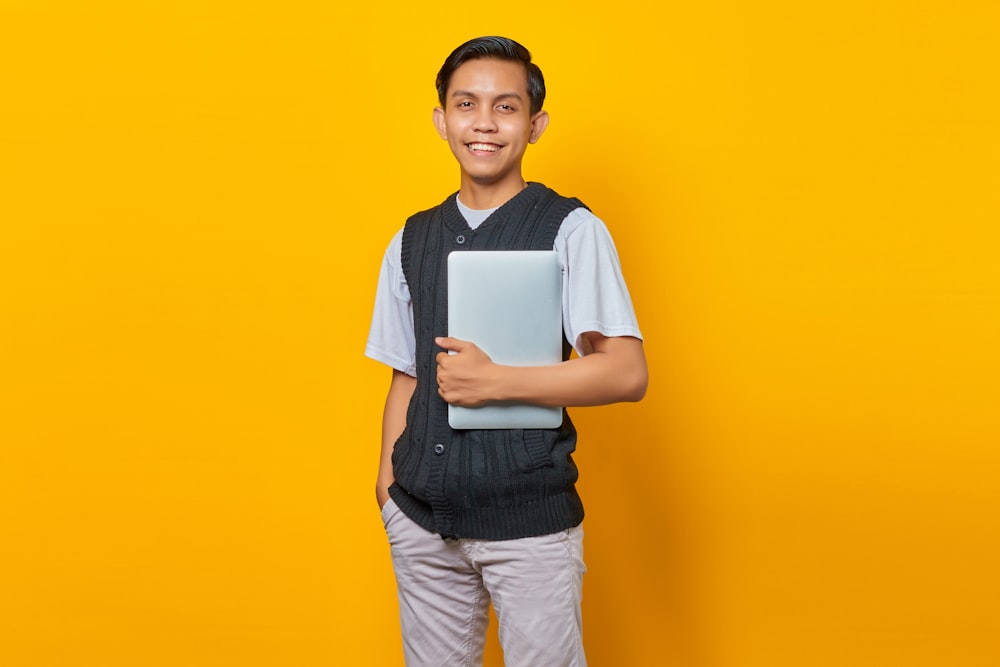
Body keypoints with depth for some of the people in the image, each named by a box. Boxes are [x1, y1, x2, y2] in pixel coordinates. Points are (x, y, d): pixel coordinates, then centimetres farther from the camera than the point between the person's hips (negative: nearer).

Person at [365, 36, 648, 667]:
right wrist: (388, 481, 3)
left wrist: (496, 381, -17)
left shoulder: (571, 230, -5)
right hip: (421, 518, 4)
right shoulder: (412, 241, 9)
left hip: (529, 520, -4)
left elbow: (627, 373, -13)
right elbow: (406, 376, 13)